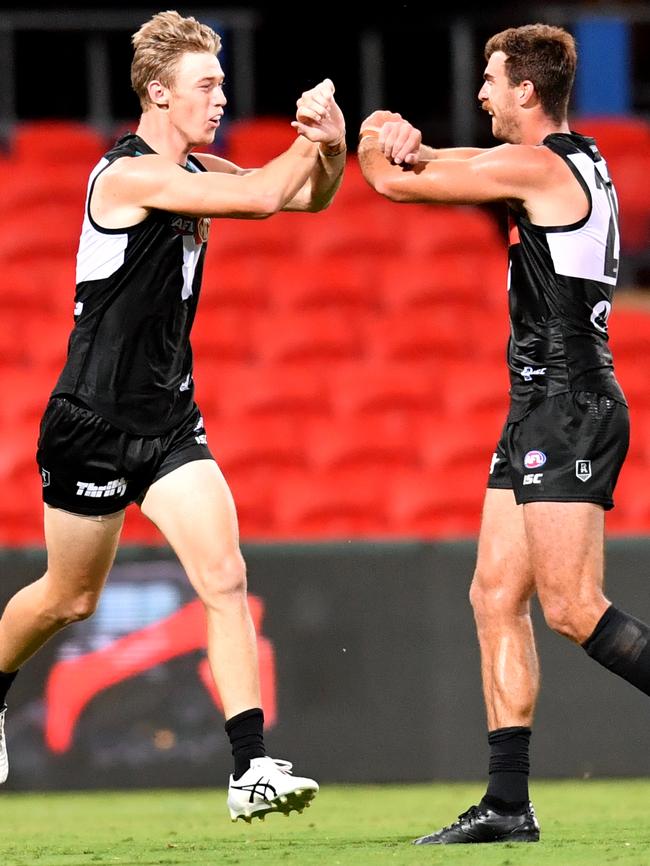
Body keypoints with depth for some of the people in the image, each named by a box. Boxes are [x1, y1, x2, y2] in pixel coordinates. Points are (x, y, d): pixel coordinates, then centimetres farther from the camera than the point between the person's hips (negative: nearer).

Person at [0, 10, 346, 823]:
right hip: (93, 422, -6)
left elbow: (306, 196, 14)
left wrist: (329, 148, -7)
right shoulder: (130, 175, -19)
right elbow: (262, 196, -27)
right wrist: (311, 137, -12)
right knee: (68, 597, 10)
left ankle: (251, 769, -16)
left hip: (169, 420, 6)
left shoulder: (196, 172, 7)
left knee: (224, 577, -11)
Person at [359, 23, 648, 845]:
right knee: (496, 596, 6)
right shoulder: (578, 163, 16)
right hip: (546, 409, 10)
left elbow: (392, 183, -7)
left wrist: (373, 144, 15)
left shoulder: (536, 166, -13)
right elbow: (462, 166, 19)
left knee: (572, 607, -14)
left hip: (568, 407, -10)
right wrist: (409, 143, -3)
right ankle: (508, 802, 5)